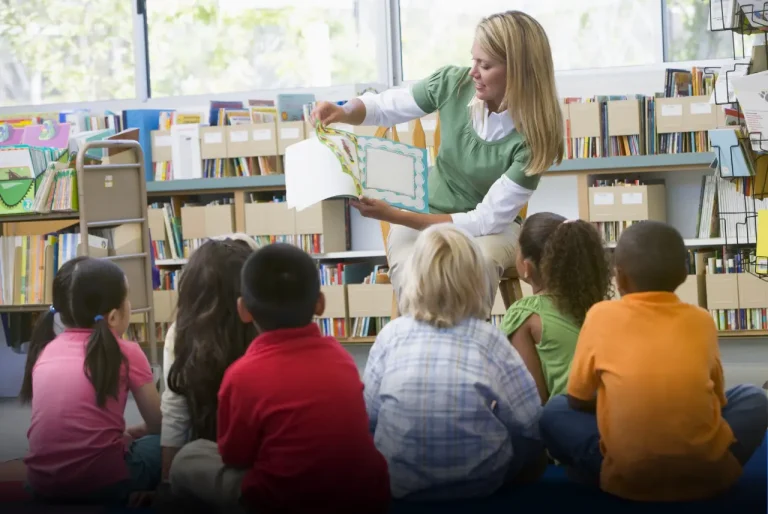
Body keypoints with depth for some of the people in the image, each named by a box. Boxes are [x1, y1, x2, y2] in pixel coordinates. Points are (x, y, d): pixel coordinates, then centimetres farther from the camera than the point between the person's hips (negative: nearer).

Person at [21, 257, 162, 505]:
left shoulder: (44, 350, 11)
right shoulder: (125, 353, -1)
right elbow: (158, 424, 11)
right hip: (101, 483, -5)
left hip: (42, 484, 6)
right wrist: (131, 433, 31)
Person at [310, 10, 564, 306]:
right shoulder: (453, 83, -13)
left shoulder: (534, 136, -22)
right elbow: (382, 107, 5)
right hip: (424, 217, 2)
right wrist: (343, 112, -19)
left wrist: (393, 215, -29)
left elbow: (488, 220, -23)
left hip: (493, 227, -2)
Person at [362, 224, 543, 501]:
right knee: (534, 439, 28)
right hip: (478, 478, -1)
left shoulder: (391, 334, -5)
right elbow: (529, 420, -7)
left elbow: (368, 416, -2)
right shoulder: (489, 339, -8)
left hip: (398, 479, 1)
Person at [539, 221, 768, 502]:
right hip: (707, 471, 1)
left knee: (554, 411, 22)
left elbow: (577, 401, 11)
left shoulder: (601, 315, 2)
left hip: (627, 476, -1)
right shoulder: (702, 320, 7)